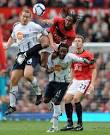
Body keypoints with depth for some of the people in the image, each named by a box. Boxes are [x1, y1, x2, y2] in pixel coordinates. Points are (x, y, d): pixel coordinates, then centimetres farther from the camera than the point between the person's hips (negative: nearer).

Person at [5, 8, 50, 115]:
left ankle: (38, 92, -4)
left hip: (33, 53, -6)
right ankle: (12, 106, 9)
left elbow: (46, 34, 3)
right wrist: (6, 47, 20)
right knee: (13, 79, 0)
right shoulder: (16, 27, 12)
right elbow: (12, 37, 32)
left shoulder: (34, 26, -6)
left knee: (27, 75, -31)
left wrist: (45, 43, -12)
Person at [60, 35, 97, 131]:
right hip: (76, 80, 7)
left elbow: (94, 70, -11)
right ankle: (70, 124, 7)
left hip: (85, 80, -7)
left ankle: (80, 124, -12)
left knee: (76, 98, -22)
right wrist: (71, 81, 16)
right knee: (66, 99, -1)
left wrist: (92, 84, -18)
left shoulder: (88, 55, -10)